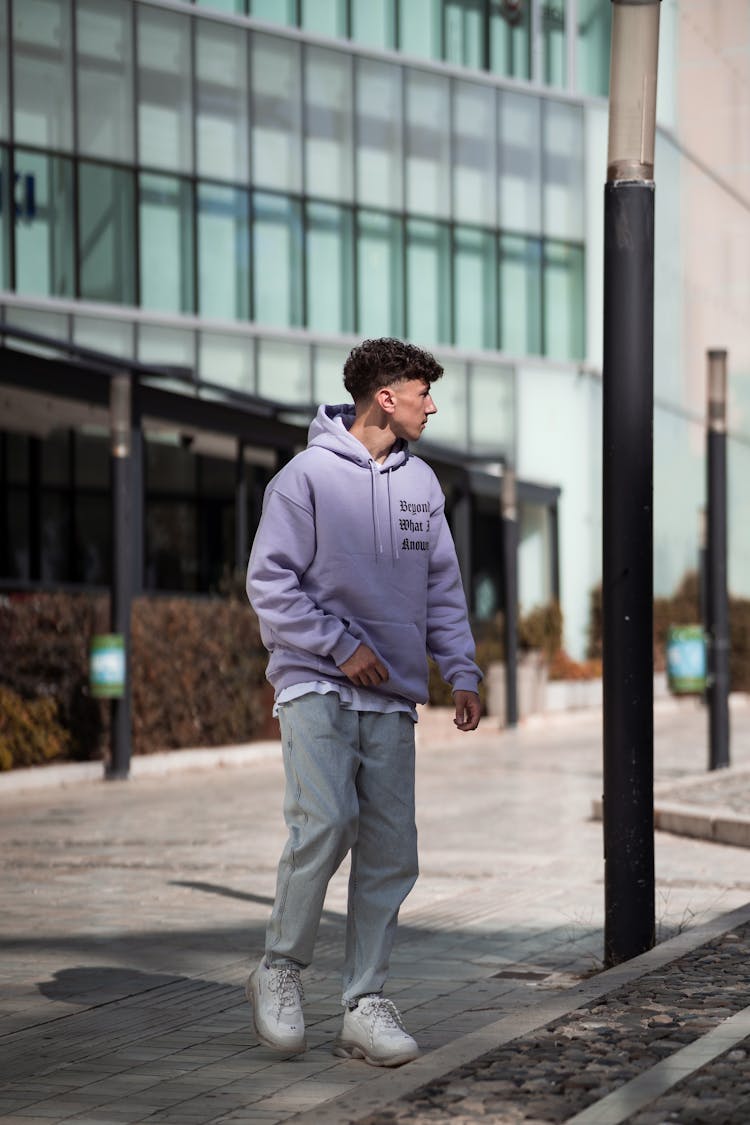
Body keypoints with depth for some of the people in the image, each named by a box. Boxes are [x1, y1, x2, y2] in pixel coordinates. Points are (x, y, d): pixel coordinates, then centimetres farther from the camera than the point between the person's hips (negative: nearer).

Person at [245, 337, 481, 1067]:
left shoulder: (421, 483, 12)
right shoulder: (307, 476, -5)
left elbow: (442, 586, 17)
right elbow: (270, 582, -6)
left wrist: (461, 671, 6)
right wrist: (340, 646, -12)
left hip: (391, 699, 5)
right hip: (315, 686, -5)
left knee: (390, 853, 1)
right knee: (324, 825, -19)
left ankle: (364, 1005, 8)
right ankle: (279, 970, 1)